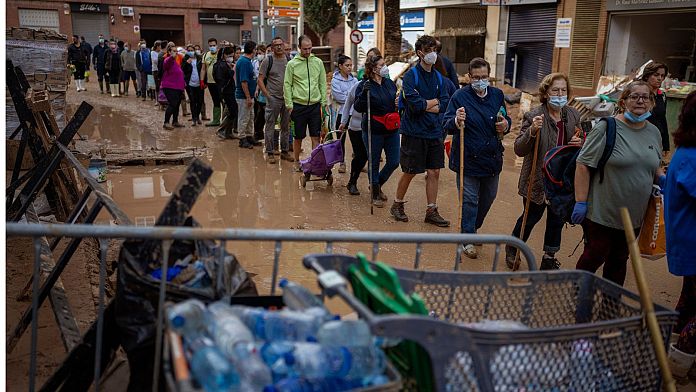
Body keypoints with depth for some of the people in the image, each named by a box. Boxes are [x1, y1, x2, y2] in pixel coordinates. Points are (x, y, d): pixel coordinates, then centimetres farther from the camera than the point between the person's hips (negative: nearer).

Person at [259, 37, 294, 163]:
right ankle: (270, 153, 7)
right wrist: (268, 95, -9)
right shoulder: (267, 61, -3)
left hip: (287, 98, 4)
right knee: (270, 126, -1)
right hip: (273, 99, -4)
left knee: (286, 126, 10)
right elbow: (260, 80, -3)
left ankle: (284, 151, 21)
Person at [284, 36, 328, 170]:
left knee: (315, 137, 2)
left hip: (315, 105, 2)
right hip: (298, 105, -2)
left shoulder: (318, 62, 5)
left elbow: (323, 84, 9)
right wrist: (289, 105, -6)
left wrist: (324, 102, 3)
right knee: (298, 137, 7)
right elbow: (287, 85, -1)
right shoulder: (292, 64, -2)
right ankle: (297, 162, 22)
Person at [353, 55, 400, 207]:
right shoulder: (364, 85, -9)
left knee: (394, 162, 8)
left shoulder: (390, 83, 9)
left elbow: (397, 101, 22)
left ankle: (377, 185, 32)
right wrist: (364, 93, -29)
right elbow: (358, 107, -15)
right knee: (374, 163, 6)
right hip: (373, 131, -5)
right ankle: (375, 195, 22)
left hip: (392, 130, 6)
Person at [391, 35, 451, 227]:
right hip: (414, 132, -6)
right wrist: (434, 101, -5)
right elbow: (415, 104, -21)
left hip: (434, 132, 6)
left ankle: (431, 211, 18)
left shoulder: (438, 77, 9)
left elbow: (445, 104, 1)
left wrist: (424, 106, -13)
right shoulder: (411, 75, -10)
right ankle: (397, 205, 25)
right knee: (410, 172, 4)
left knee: (434, 172, 7)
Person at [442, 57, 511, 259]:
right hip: (468, 158, -5)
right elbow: (447, 125, -12)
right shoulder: (460, 96, -9)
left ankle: (472, 227, 41)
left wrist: (506, 125, -6)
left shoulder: (497, 94, 6)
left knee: (488, 197, 18)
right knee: (469, 200, 1)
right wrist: (456, 121, -35)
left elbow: (505, 120, 18)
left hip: (492, 157, 6)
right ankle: (468, 239, 15)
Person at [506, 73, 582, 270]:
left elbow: (580, 141, 17)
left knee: (557, 219, 15)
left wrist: (579, 143, -7)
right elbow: (519, 150, -20)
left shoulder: (573, 115, 2)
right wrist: (531, 131, -37)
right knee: (532, 216, 10)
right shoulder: (534, 116, -17)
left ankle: (549, 257, 33)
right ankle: (512, 250, 35)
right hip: (538, 179, -5)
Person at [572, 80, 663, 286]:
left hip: (634, 215, 6)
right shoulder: (607, 128, -12)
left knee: (619, 261, 17)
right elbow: (583, 165, -14)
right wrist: (580, 202, -17)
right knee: (594, 257, 4)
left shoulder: (654, 132, 9)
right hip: (602, 213, -6)